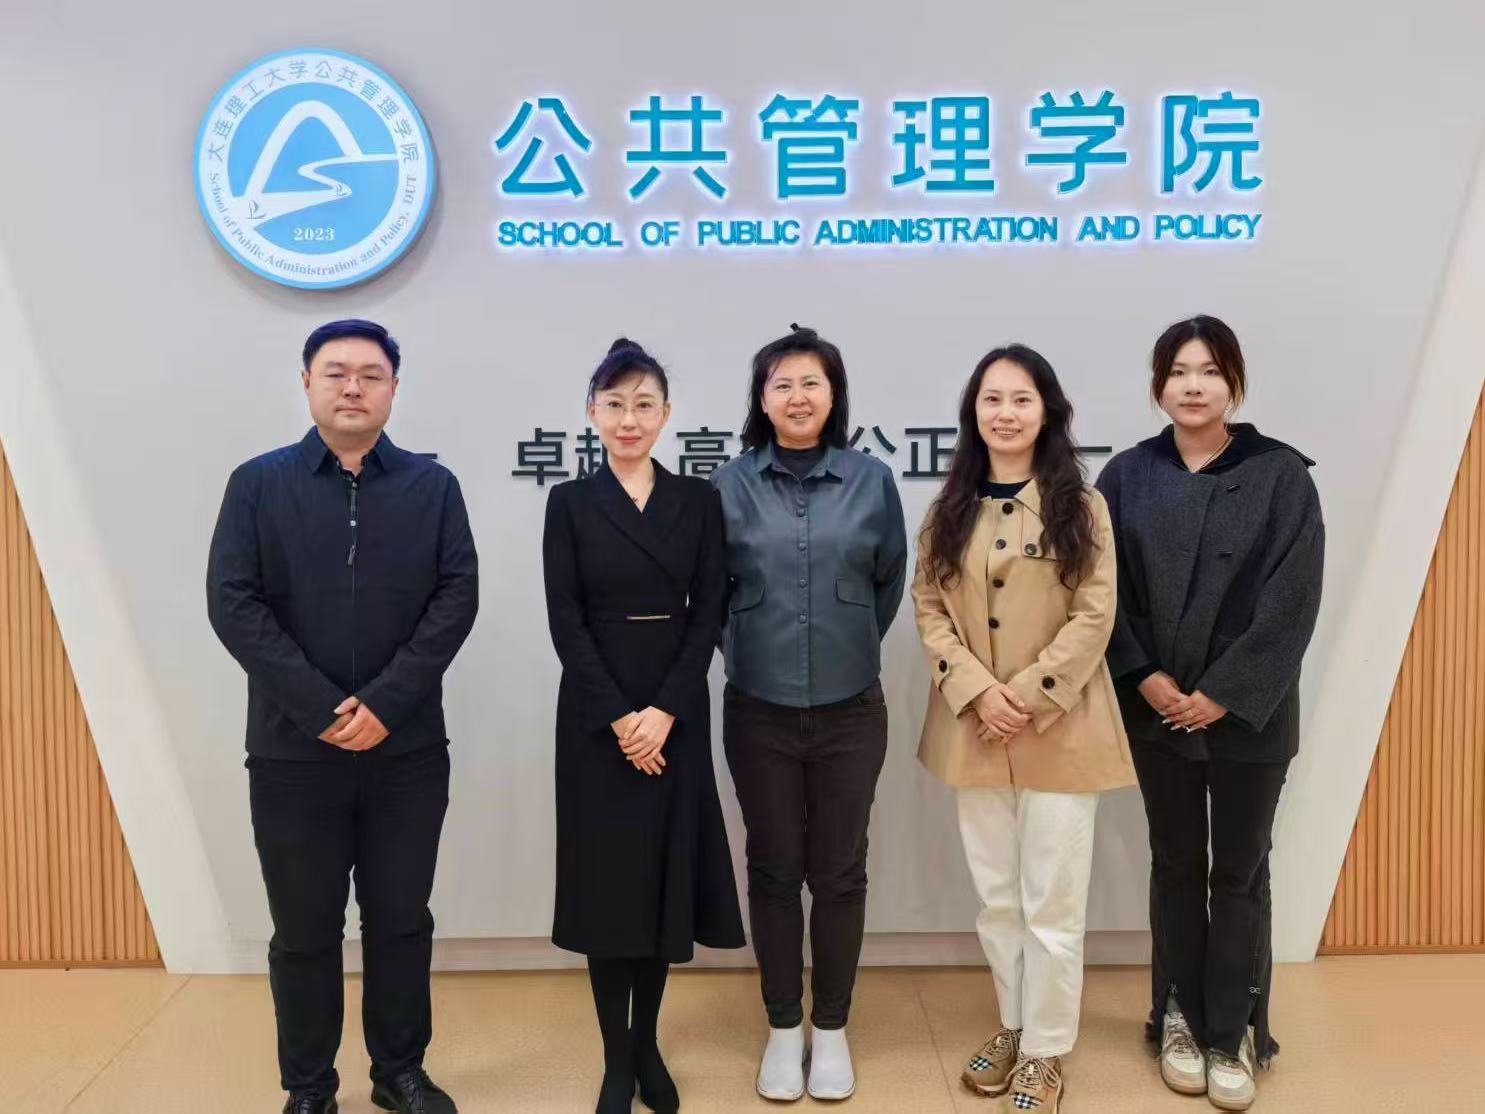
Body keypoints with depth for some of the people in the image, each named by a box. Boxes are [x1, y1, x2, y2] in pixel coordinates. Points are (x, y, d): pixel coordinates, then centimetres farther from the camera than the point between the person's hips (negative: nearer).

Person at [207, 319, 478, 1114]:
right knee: (304, 929, 11)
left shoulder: (433, 487, 4)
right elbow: (232, 603, -6)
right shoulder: (258, 484, 2)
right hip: (292, 750, 0)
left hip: (408, 750, 1)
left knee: (401, 920, 12)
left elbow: (457, 597, -5)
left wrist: (385, 702, -15)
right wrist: (321, 710, -15)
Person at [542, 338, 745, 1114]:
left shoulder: (698, 500, 5)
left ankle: (647, 1047, 26)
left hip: (677, 716, 2)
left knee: (667, 876, 8)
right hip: (595, 720, -1)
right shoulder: (569, 503, 1)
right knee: (607, 881, 4)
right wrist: (617, 716, -13)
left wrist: (665, 711, -11)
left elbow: (708, 614, 0)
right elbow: (566, 621, -5)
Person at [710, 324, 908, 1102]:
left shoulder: (872, 480, -2)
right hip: (759, 712, 0)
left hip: (850, 712, 0)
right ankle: (782, 1028, 26)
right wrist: (747, 652, 9)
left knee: (840, 871, 9)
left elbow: (891, 580, 9)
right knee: (773, 869, 10)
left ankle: (831, 1029, 26)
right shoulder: (730, 485, -4)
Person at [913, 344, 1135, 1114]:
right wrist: (978, 692, -13)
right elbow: (928, 607, 1)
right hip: (973, 728, 3)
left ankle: (1044, 1052, 21)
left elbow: (1094, 617, -8)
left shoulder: (1081, 507, -3)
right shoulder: (950, 509, 6)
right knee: (995, 897, 15)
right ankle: (1013, 1026, 34)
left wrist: (1030, 698, -16)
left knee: (1052, 903, 5)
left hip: (1059, 728, -3)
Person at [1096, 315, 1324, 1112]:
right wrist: (1146, 678, -11)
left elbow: (1292, 601, -9)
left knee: (1239, 875, 7)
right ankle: (1179, 1020, 28)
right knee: (1175, 868, 13)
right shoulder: (1127, 477, 1)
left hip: (1248, 713, -1)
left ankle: (1232, 1038, 22)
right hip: (1155, 710, 2)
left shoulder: (1280, 474, -4)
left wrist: (1224, 694, -13)